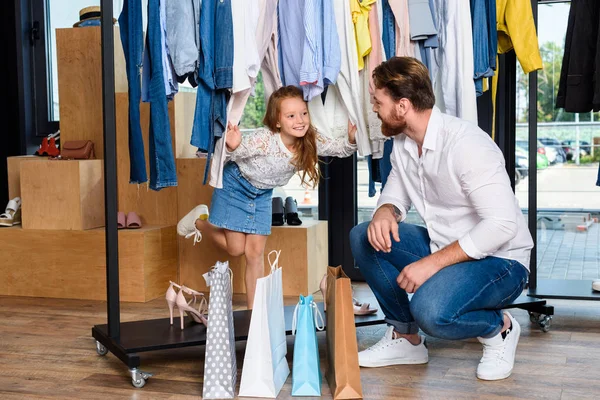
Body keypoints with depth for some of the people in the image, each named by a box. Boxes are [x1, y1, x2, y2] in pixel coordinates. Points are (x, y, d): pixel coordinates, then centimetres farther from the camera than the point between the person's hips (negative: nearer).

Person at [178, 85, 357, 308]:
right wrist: (231, 147, -54)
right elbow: (232, 155, -30)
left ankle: (253, 306, 15)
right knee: (236, 248, 1)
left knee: (255, 251, 5)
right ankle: (199, 220, 26)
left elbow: (341, 149, -8)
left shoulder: (311, 141, -21)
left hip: (262, 193, 5)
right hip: (236, 185, -5)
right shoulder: (263, 140, -36)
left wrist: (351, 140, -31)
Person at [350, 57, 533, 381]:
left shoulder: (465, 145, -26)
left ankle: (499, 327, 0)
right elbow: (396, 193, 12)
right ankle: (404, 338, 5)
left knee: (430, 310, -34)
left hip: (499, 260, -8)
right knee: (363, 237, -8)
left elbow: (502, 225, -30)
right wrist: (385, 212, -15)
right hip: (443, 248, 8)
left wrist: (432, 263, -29)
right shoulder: (402, 142, 0)